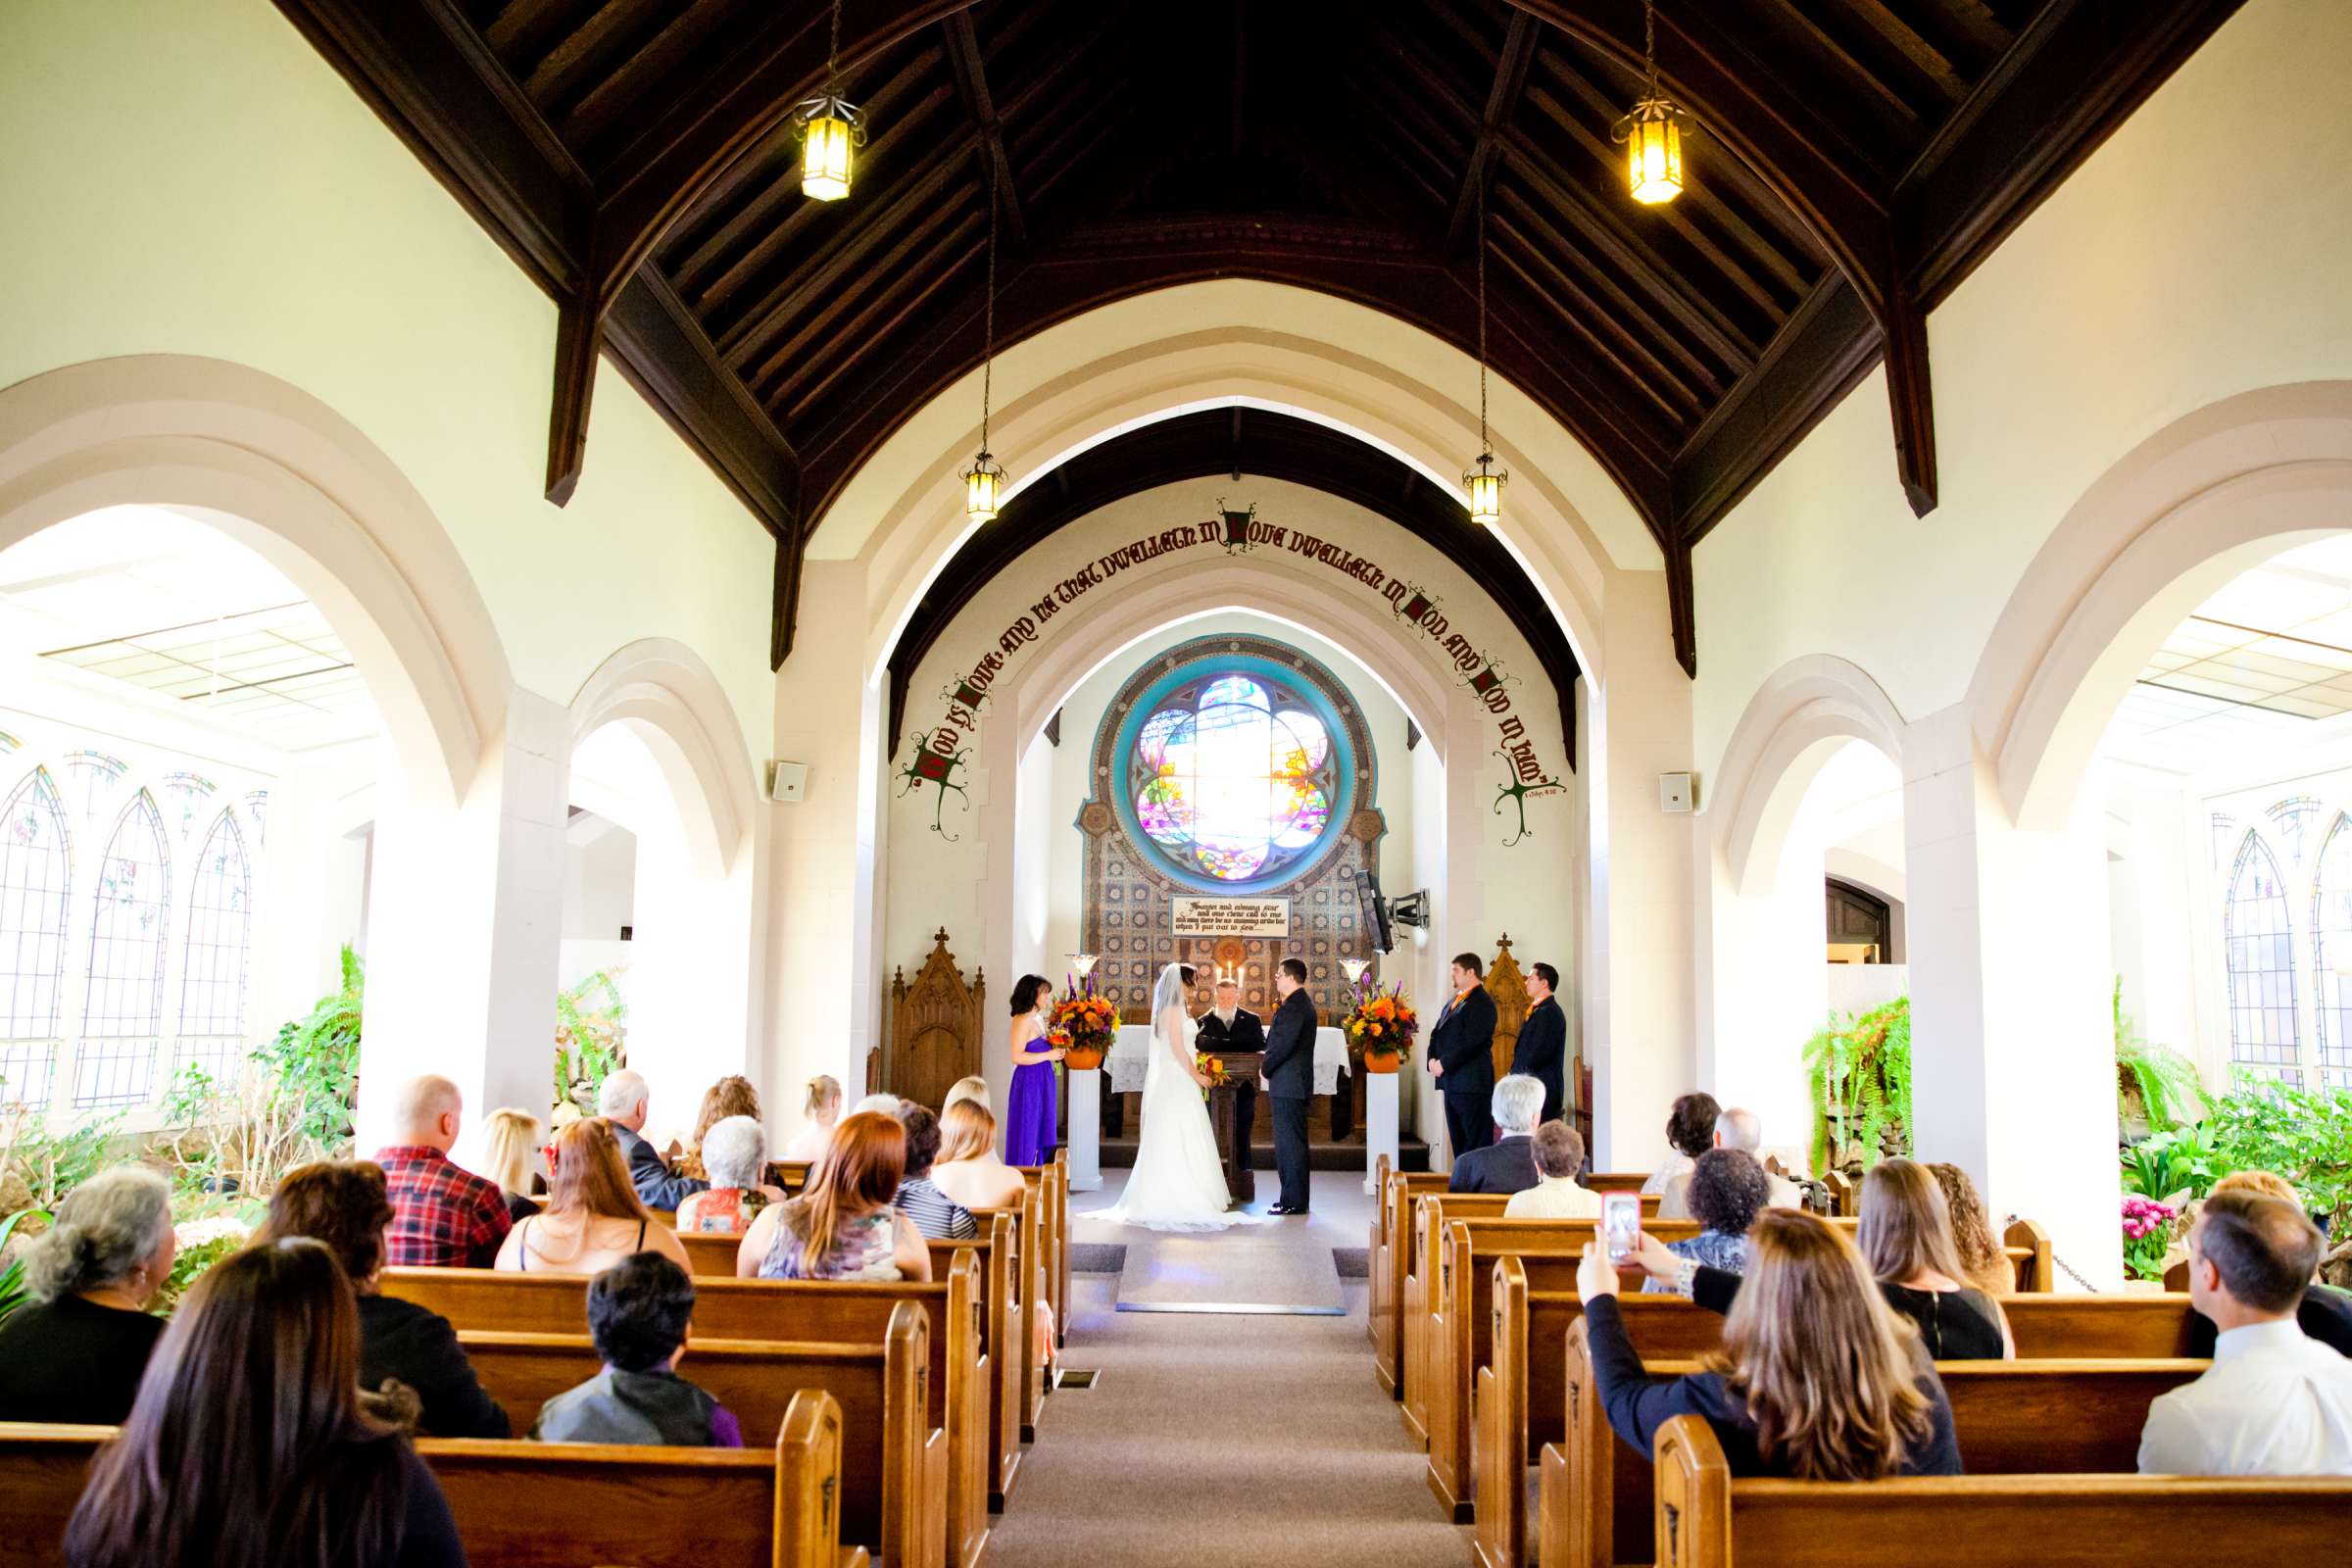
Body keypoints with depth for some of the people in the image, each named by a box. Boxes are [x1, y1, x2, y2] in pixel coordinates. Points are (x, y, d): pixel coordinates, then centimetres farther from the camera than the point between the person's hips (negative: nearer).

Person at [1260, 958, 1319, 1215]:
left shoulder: (1294, 1006, -17)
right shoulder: (1303, 1003, 16)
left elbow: (1283, 1045, -21)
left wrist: (1265, 1069, -6)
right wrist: (1268, 1067, 7)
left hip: (1288, 1086, -10)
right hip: (1295, 1084, 10)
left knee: (1290, 1143, -6)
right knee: (1294, 1143, 14)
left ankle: (1294, 1201, -2)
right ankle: (1296, 1197, 20)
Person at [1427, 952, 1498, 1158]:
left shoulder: (1482, 1003, -10)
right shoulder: (1454, 1002, 18)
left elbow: (1469, 1043, -18)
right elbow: (1437, 1033, 17)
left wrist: (1444, 1064, -15)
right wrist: (1433, 1060, 0)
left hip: (1471, 1084, -9)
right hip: (1451, 1083, 9)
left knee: (1477, 1142, -6)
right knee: (1457, 1141, 12)